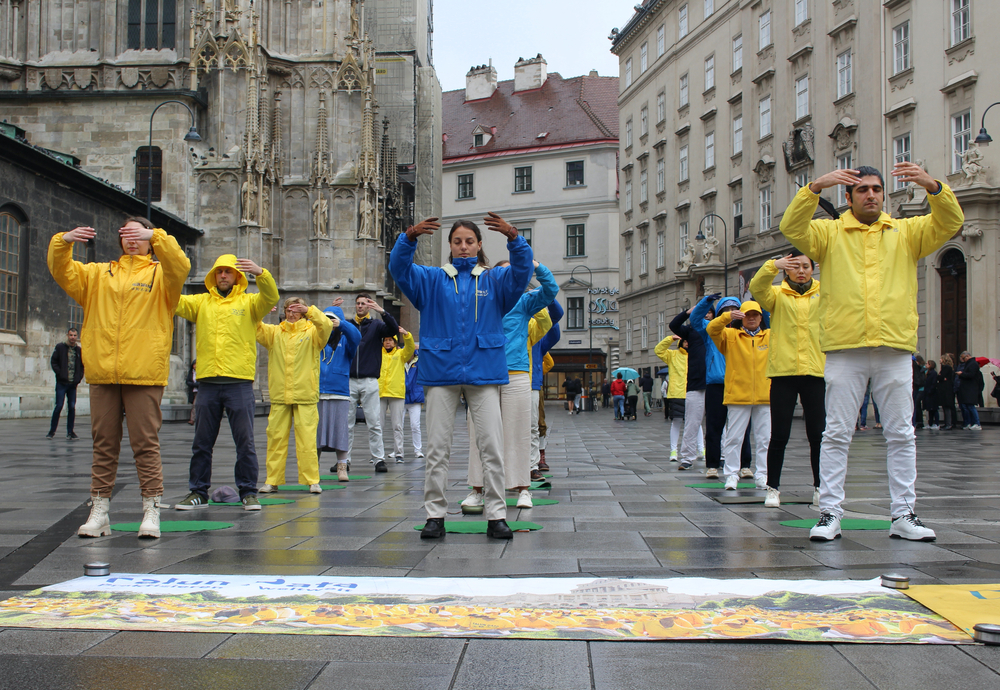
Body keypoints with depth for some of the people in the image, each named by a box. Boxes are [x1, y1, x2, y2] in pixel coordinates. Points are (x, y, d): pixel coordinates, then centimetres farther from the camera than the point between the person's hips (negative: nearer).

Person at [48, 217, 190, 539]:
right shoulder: (98, 274, 18)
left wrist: (155, 237, -26)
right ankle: (99, 510, 14)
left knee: (146, 442, -3)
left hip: (144, 374, -3)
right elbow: (61, 271, 9)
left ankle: (151, 511, 2)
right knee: (104, 443, 8)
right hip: (103, 372, 3)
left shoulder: (160, 273, 8)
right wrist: (63, 241, -10)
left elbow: (180, 267, -13)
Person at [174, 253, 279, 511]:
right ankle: (198, 492, 17)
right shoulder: (200, 302, 15)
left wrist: (260, 273, -31)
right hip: (207, 381, 3)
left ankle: (248, 492, 8)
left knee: (245, 441, 0)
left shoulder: (249, 302, 7)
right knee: (202, 442, 8)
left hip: (240, 381, -3)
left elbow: (271, 298, -12)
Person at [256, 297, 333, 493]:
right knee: (276, 438, 4)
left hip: (305, 396, -3)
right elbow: (255, 328, 3)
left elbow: (326, 325, -12)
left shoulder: (312, 332, 6)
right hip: (279, 396, 3)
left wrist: (309, 311, -25)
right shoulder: (274, 332, 14)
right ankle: (272, 481, 10)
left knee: (307, 439, -4)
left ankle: (312, 480, 2)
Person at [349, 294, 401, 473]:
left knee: (374, 422, -2)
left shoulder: (376, 325, 8)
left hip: (369, 381, -2)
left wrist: (382, 312, -24)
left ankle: (379, 459, 2)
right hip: (349, 380, 2)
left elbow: (393, 329, -9)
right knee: (346, 423, 3)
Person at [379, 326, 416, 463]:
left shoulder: (401, 354, 9)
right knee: (378, 425, 2)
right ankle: (379, 453, 8)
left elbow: (410, 348, -6)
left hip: (397, 394, -2)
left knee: (397, 426, -1)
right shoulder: (377, 354, 14)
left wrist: (406, 334, -23)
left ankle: (398, 453, 2)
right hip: (379, 393, 2)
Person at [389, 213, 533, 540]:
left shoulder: (494, 279, 10)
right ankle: (435, 515, 10)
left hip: (484, 372, 0)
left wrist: (514, 239, -27)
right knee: (437, 448, 2)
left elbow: (522, 271, -8)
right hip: (441, 372, 1)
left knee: (492, 446, -2)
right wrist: (409, 237, -22)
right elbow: (399, 268, -3)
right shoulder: (432, 279, 12)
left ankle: (496, 516, 4)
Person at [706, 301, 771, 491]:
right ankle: (732, 474, 6)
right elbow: (712, 329, -7)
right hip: (737, 396, -2)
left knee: (765, 439, 4)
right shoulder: (731, 336, 7)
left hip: (765, 397, 2)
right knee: (733, 437, 0)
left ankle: (762, 475, 11)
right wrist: (728, 317, -26)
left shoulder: (771, 336, 13)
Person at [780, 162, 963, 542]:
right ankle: (830, 512, 4)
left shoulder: (907, 232, 14)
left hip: (895, 347, 2)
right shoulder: (829, 232, 10)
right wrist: (814, 188, -21)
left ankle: (903, 514, 11)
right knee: (837, 433, 0)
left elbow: (950, 223, 2)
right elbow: (792, 227, -7)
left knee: (901, 434, 4)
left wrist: (933, 187, -17)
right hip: (844, 347, -2)